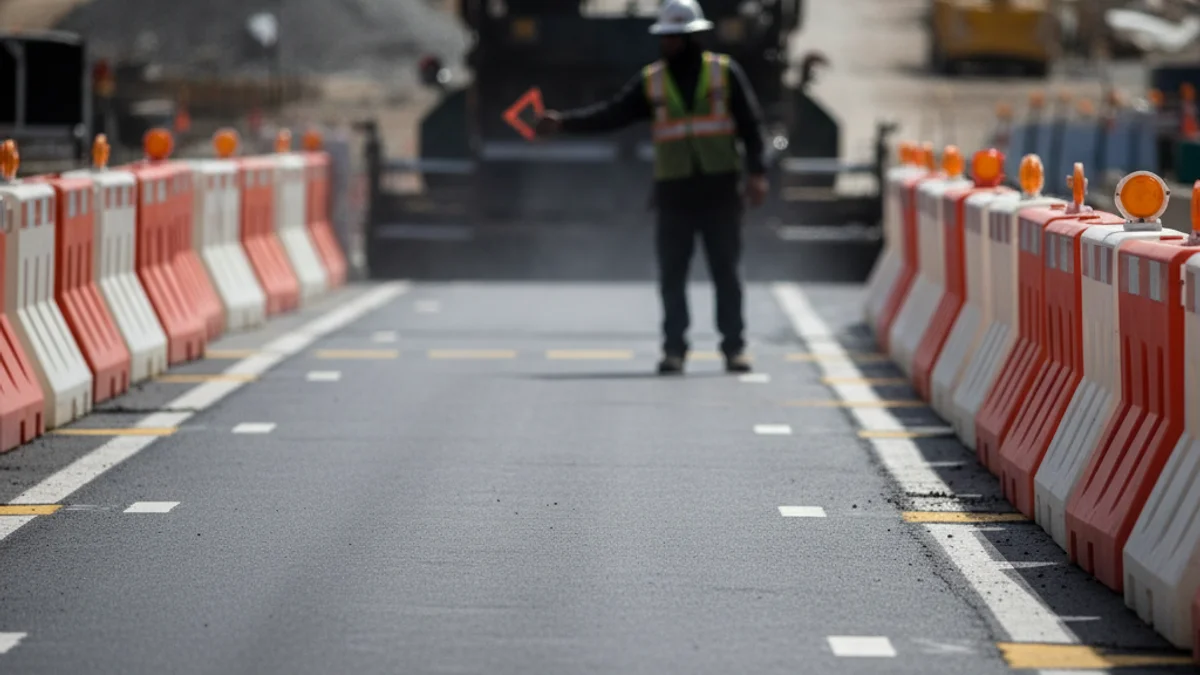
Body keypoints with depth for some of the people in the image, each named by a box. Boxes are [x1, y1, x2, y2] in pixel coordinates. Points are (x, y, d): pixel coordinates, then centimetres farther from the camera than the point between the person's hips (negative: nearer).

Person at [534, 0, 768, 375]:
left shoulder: (724, 73, 3)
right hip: (674, 192, 2)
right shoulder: (652, 81, 7)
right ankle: (674, 348, 5)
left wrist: (756, 173, -8)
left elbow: (751, 125, 2)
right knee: (671, 274, 0)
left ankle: (734, 347, 7)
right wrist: (563, 123, -10)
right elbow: (610, 115, 1)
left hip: (720, 189, -2)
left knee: (726, 271, 0)